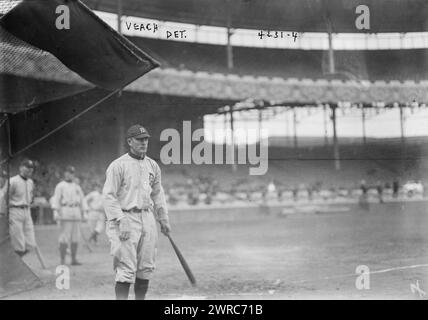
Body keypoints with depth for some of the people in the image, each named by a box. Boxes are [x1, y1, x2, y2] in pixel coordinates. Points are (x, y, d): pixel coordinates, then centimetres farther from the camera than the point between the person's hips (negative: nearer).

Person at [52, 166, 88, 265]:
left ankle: (74, 260, 10)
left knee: (76, 238, 4)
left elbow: (82, 200, 20)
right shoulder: (60, 186, 3)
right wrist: (56, 211, -19)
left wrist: (84, 213, 12)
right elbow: (56, 199, -7)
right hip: (65, 213, -6)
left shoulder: (77, 187, 20)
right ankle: (62, 261, -6)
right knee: (64, 238, -9)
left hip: (76, 214, 6)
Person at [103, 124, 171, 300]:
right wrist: (121, 221, -19)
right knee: (126, 268, -10)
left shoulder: (152, 165, 12)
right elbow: (108, 196, -12)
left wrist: (164, 219, 17)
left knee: (146, 267, 9)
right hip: (126, 218, -6)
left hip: (148, 218, 7)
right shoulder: (118, 166, -8)